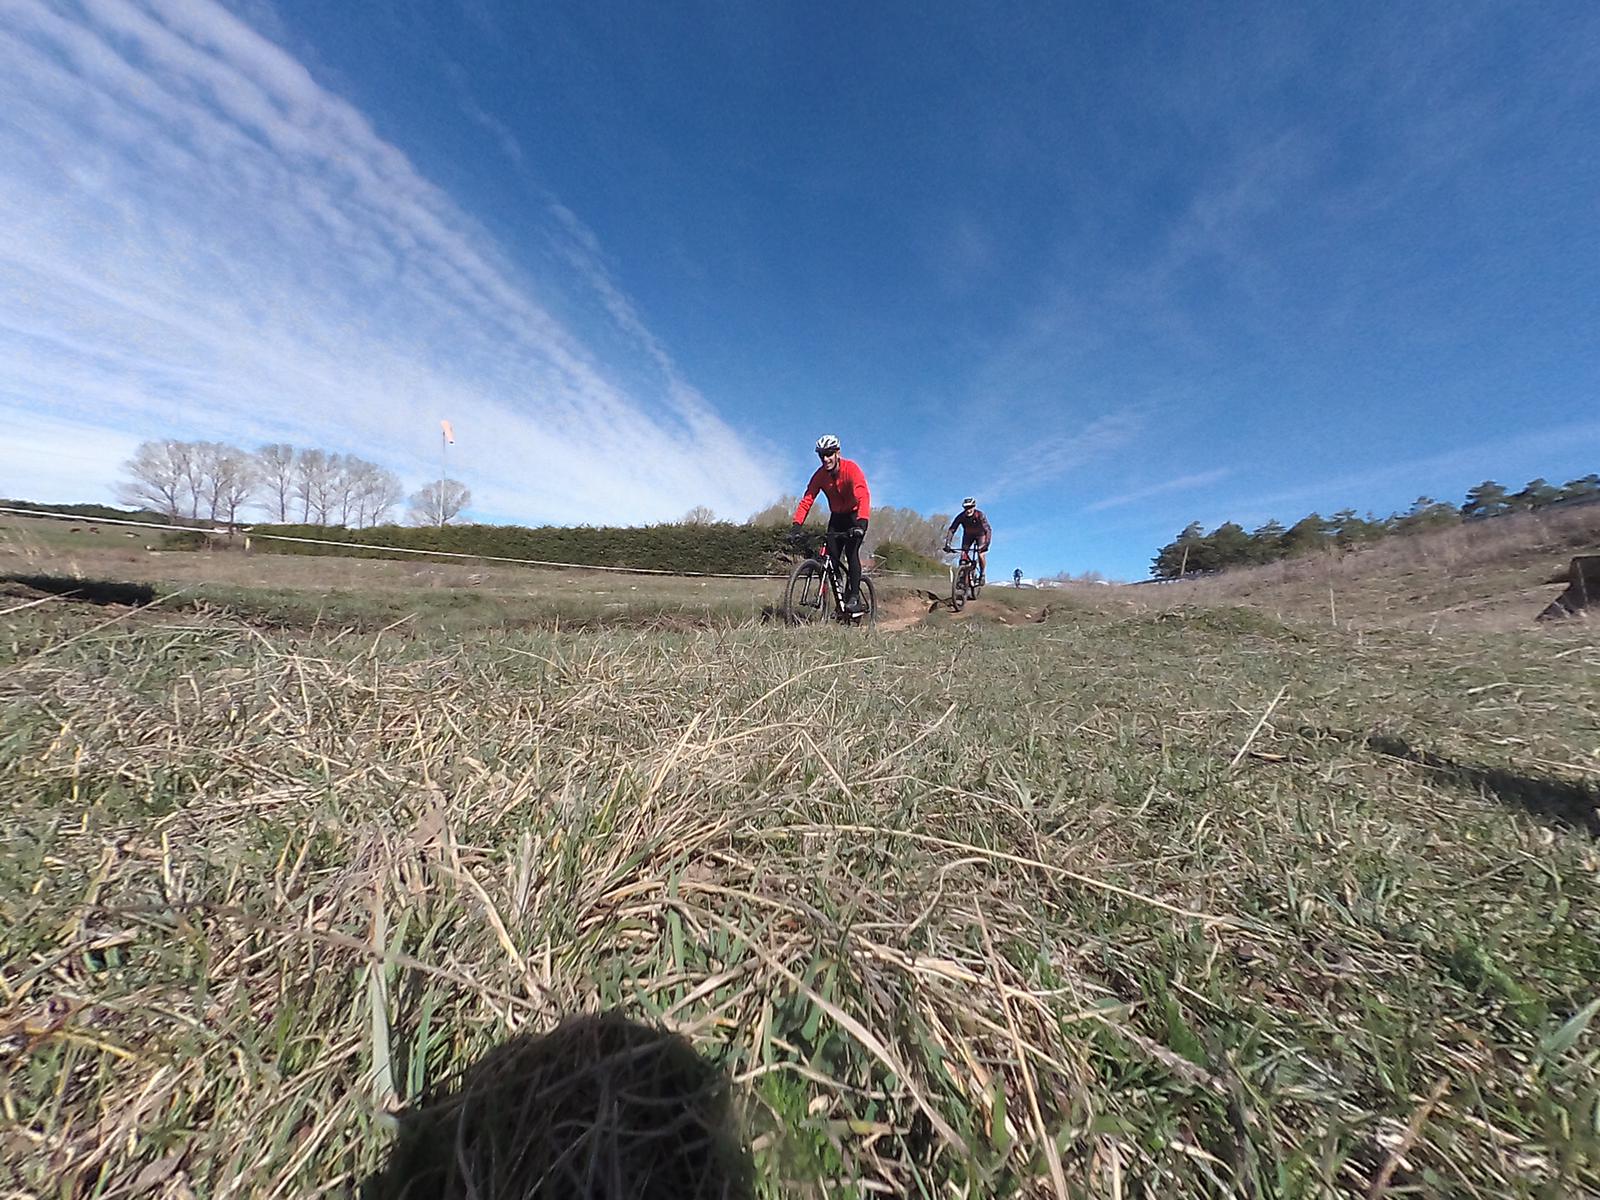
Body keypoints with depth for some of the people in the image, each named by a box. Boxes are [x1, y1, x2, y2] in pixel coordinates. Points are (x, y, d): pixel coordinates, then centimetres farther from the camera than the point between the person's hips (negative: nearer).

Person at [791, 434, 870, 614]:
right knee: (831, 558, -6)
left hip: (855, 515, -5)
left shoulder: (851, 469, -25)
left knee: (851, 552, -22)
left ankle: (854, 597, -14)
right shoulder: (820, 475, -11)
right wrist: (796, 527, -27)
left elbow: (863, 496, -37)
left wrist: (861, 524, -52)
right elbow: (806, 500, -15)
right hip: (837, 517, 5)